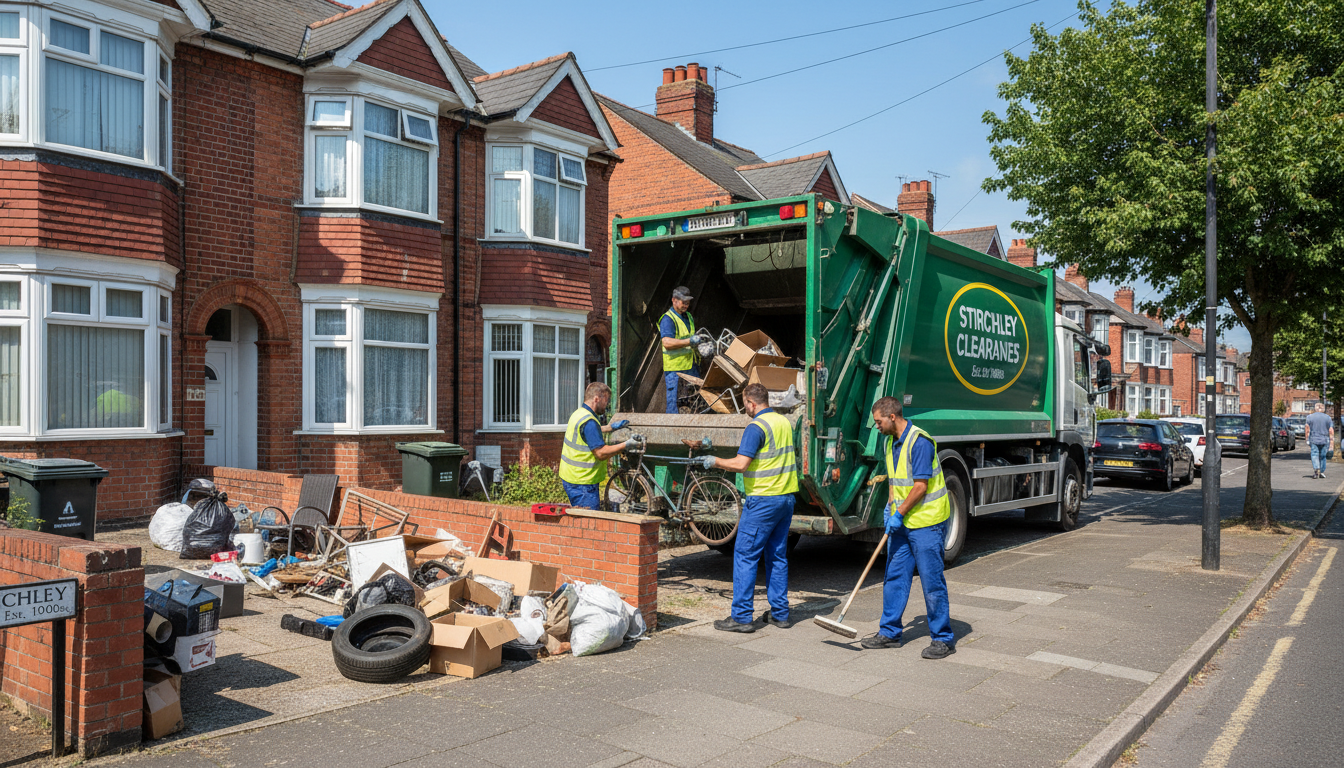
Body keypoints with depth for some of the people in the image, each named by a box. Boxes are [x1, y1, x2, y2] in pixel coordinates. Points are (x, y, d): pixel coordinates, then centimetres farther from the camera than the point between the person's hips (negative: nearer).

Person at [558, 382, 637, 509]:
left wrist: (610, 428, 33)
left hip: (571, 477, 10)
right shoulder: (589, 421, -22)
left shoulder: (579, 413, 11)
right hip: (582, 483, -10)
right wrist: (626, 445, -17)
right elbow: (601, 453, -24)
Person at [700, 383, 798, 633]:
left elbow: (740, 463, -21)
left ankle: (741, 616, -2)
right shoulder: (785, 422, 12)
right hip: (787, 496, 9)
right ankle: (780, 613, 18)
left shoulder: (756, 427, -14)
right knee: (777, 555, 14)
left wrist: (715, 462, -7)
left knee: (745, 555, -3)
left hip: (763, 500, -9)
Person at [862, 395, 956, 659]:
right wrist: (890, 506, 11)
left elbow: (920, 486, -20)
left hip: (926, 523, -9)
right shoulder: (891, 442, 11)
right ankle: (889, 633, 21)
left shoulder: (920, 442, -18)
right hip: (901, 522, 9)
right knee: (894, 577, 11)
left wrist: (899, 514, -16)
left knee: (932, 581, -2)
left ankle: (943, 639, 10)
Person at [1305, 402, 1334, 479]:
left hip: (1314, 440, -2)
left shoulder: (1310, 417, 1)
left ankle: (1317, 468, -23)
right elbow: (1331, 431, 1)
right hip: (1324, 440, 2)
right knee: (1323, 456, 11)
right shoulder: (1328, 418, 3)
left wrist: (1307, 439, 5)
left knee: (1315, 455, -3)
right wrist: (1332, 441, 4)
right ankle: (1322, 472, 15)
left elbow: (1307, 430, 0)